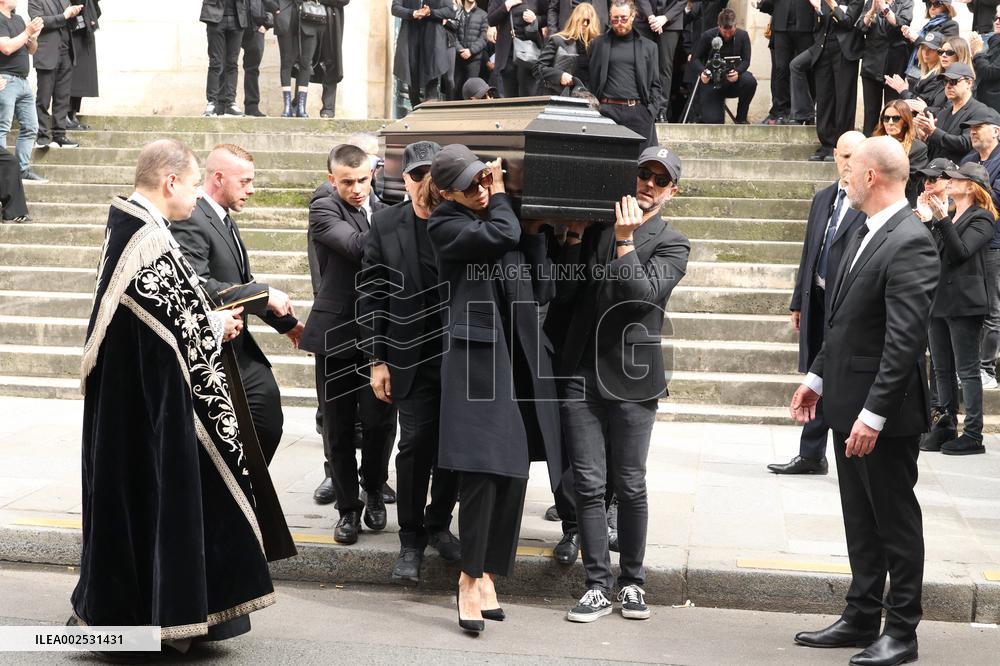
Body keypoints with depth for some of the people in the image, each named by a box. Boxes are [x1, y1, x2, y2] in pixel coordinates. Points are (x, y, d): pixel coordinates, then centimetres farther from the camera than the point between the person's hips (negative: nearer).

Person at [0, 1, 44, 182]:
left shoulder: (18, 19, 16)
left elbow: (31, 50, 20)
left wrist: (33, 37, -1)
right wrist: (27, 32, -13)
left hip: (23, 80, 9)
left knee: (30, 127, 9)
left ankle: (23, 169, 16)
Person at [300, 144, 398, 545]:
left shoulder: (385, 213, 10)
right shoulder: (324, 210, -5)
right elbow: (358, 246, -23)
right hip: (336, 334, -3)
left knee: (380, 421, 0)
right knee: (338, 428, 7)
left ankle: (373, 489, 27)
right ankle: (348, 507, 22)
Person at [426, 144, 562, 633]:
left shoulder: (513, 220, 15)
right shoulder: (446, 226, 0)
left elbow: (543, 293, 12)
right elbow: (500, 233, -19)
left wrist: (534, 234, 6)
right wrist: (500, 193, -1)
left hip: (522, 361, 5)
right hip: (477, 359, -5)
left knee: (514, 474, 5)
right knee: (482, 470, -11)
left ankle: (487, 574, 16)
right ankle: (471, 578, 3)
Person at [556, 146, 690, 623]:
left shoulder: (671, 244, 5)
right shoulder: (596, 228, 12)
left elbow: (644, 296, -12)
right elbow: (565, 293, 5)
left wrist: (625, 241, -14)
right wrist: (574, 235, -1)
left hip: (630, 378, -2)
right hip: (580, 373, 2)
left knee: (630, 486, 5)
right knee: (589, 484, 2)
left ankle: (633, 581, 20)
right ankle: (598, 585, 9)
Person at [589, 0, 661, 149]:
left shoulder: (648, 47, 13)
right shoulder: (599, 44, 10)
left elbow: (655, 84, 13)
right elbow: (592, 80, 10)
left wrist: (651, 111, 1)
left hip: (639, 111, 1)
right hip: (608, 110, -1)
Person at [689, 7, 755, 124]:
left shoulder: (742, 35, -4)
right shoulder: (708, 36, -8)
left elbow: (746, 61, -4)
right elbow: (695, 59, -3)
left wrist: (737, 72, -28)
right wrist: (702, 72, -26)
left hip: (734, 79, 1)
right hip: (712, 82, -1)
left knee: (750, 81, -34)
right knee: (713, 121, -17)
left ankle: (741, 119, -10)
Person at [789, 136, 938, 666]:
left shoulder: (910, 242, -19)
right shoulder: (867, 234, 12)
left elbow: (905, 339, -24)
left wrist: (873, 414, -25)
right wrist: (817, 377, 17)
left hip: (884, 413, -9)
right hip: (849, 404, 9)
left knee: (896, 522, 4)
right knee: (860, 521, 17)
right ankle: (861, 618, 28)